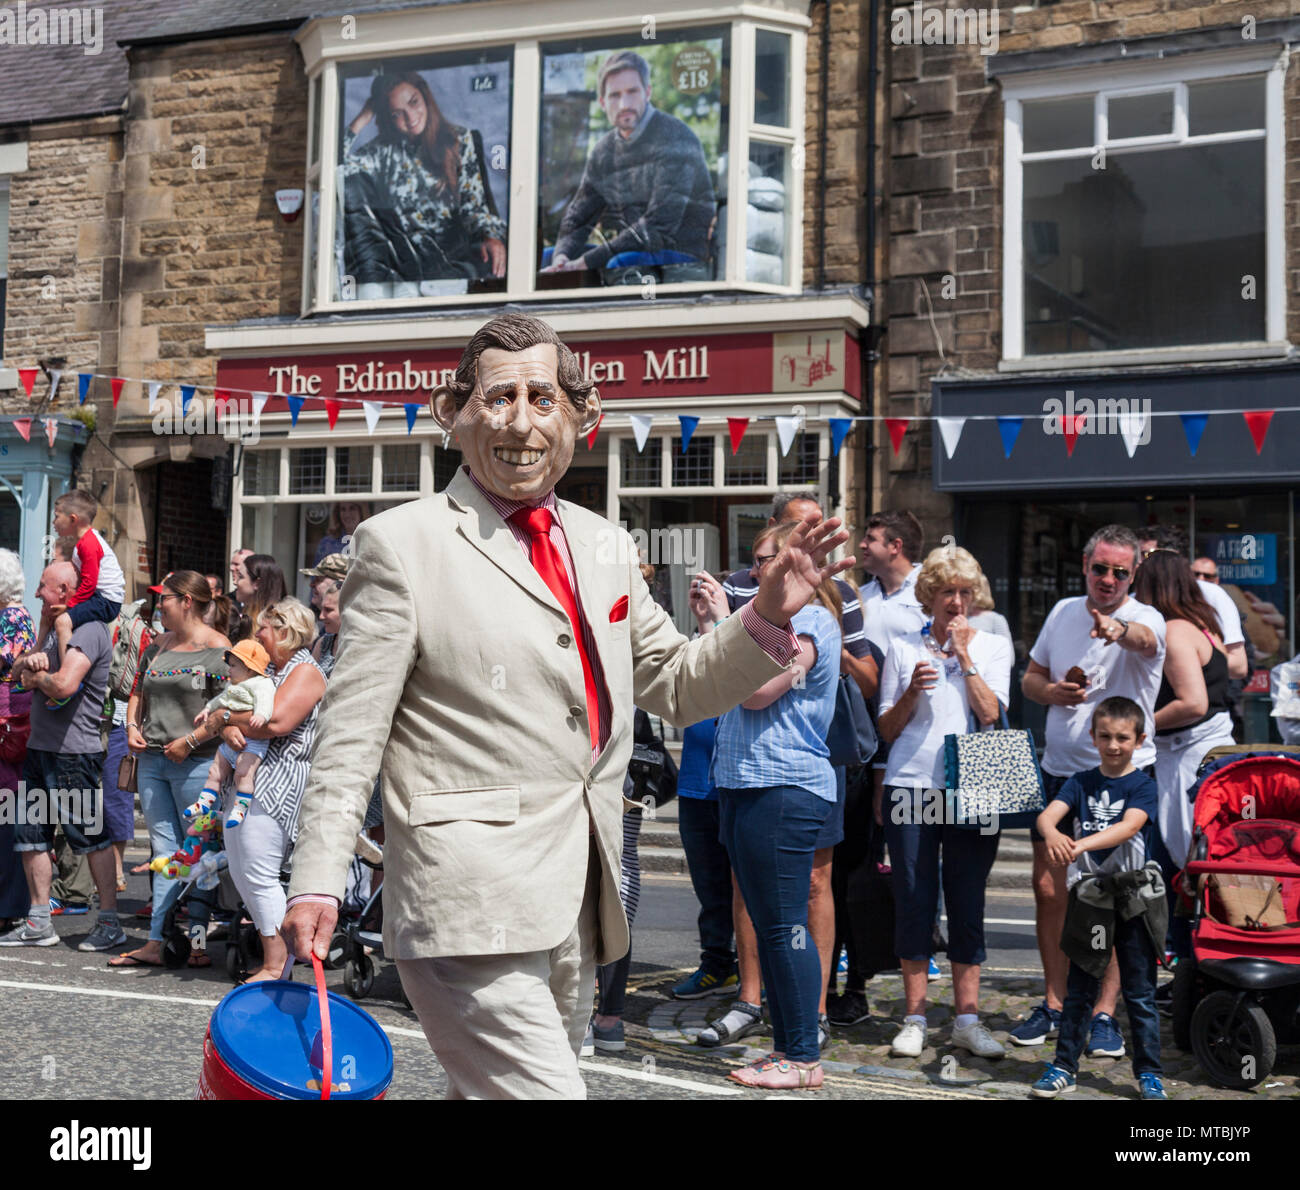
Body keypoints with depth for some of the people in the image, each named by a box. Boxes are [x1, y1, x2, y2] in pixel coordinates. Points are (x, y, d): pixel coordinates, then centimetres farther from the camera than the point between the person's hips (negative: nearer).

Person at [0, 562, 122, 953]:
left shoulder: (88, 630, -13)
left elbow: (64, 685, -26)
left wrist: (36, 676, -6)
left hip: (72, 751, -10)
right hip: (39, 746, 10)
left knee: (90, 835, -3)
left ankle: (110, 922, 4)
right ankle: (39, 923, 19)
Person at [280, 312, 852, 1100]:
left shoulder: (604, 546, 13)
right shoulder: (403, 544, -4)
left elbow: (675, 686, 18)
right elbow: (352, 733, -6)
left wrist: (769, 616, 3)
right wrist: (318, 882, -13)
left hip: (580, 911, 6)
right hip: (473, 908, -6)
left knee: (492, 1090, 17)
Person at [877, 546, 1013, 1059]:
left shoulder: (993, 647, 9)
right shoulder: (903, 647, 9)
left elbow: (991, 714, -6)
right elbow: (887, 729, 8)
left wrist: (963, 654, -7)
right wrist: (911, 693, -9)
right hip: (911, 785, 0)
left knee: (967, 903, 3)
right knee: (914, 902, 2)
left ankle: (967, 1018, 12)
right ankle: (914, 1018, 11)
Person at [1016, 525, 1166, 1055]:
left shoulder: (1145, 618, -10)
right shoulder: (1063, 612, 8)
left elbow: (1144, 640, -35)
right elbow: (1030, 677, 18)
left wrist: (1117, 629, -59)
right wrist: (1052, 691, -5)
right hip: (1059, 771, 5)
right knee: (1048, 889, 6)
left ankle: (1104, 1014, 7)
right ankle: (1054, 1005, 20)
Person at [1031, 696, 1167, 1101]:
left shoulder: (1143, 785, -5)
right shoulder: (1081, 782, 4)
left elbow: (1129, 826, -23)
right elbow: (1047, 814, -12)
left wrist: (1083, 843, -38)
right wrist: (1052, 834, -37)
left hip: (1132, 900, -2)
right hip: (1088, 898, 2)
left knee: (1140, 992, 5)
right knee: (1078, 989, 10)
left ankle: (1149, 1073, 16)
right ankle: (1064, 1066, 19)